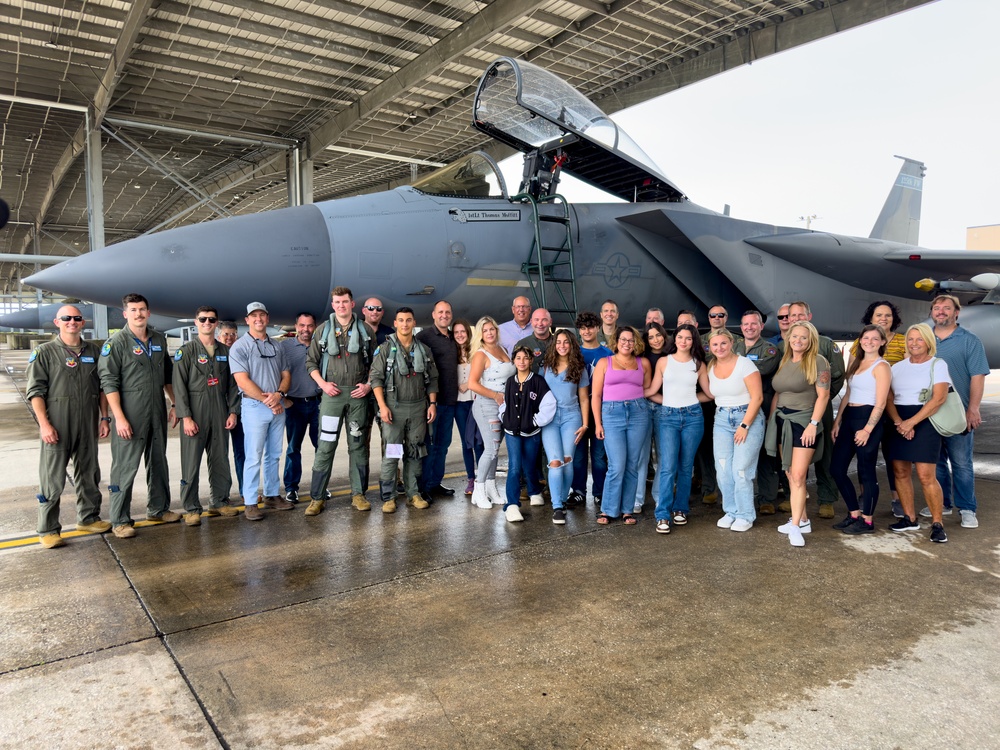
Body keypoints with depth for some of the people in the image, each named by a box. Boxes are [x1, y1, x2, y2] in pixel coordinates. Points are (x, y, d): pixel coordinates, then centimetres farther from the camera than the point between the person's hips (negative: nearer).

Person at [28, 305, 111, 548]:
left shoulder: (93, 351, 10)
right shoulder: (44, 352, -2)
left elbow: (101, 387, 14)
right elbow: (35, 391, -6)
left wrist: (104, 417, 8)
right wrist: (44, 424, -14)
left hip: (88, 427, 4)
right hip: (57, 428, -4)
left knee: (89, 475, 14)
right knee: (52, 480, -1)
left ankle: (88, 518, 28)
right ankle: (48, 530, 9)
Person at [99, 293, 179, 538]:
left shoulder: (159, 340, 9)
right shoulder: (116, 343, -7)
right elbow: (108, 382, -12)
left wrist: (175, 403, 13)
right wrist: (120, 418, -18)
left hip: (157, 412, 6)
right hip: (130, 415, -6)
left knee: (158, 463, 15)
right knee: (125, 467, -2)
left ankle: (158, 509, 30)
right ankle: (120, 520, 9)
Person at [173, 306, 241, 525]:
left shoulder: (225, 351, 11)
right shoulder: (186, 351, -1)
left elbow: (232, 384, 12)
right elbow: (179, 386, -7)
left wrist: (232, 411, 4)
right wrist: (186, 416, -14)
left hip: (220, 412, 4)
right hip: (195, 412, -4)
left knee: (220, 460, 10)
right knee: (191, 463, -1)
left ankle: (219, 501, 22)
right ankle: (191, 508, 7)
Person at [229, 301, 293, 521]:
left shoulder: (277, 346, 13)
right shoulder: (240, 346, -4)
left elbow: (286, 375, 12)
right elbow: (243, 381, -12)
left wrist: (279, 394, -9)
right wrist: (267, 401, -13)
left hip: (278, 406, 6)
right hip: (254, 406, -5)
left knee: (274, 455, 12)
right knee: (254, 457, -5)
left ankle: (272, 495, 23)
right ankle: (250, 503, 2)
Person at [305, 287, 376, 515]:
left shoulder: (366, 330, 7)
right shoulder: (323, 330, 6)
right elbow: (311, 362, 8)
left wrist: (368, 385, -4)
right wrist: (323, 383, -6)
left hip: (358, 394, 1)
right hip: (332, 393, -1)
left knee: (358, 445, 7)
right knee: (325, 446, -2)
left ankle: (358, 494, 16)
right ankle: (317, 498, 5)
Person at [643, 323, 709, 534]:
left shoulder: (699, 365, 9)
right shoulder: (663, 361, 6)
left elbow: (709, 393, 15)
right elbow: (652, 390, 3)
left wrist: (689, 398, 8)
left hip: (692, 416, 2)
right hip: (667, 416, -2)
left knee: (686, 466, 6)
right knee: (668, 467, -11)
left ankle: (681, 509, 19)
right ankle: (663, 516, -8)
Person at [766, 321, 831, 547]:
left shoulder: (818, 362, -7)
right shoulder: (783, 361, 12)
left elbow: (823, 395, -11)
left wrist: (813, 424, -17)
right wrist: (771, 419, 13)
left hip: (804, 421, -7)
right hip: (781, 422, 7)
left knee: (798, 476, -11)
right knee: (790, 475, 10)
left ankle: (796, 526, -6)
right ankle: (802, 519, 21)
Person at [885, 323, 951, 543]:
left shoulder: (938, 365, 0)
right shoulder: (897, 367, 12)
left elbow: (939, 399, -12)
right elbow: (888, 398, 4)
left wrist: (911, 422, -18)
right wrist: (898, 423, -14)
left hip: (924, 422, -5)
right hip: (899, 423, 5)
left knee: (926, 476, -11)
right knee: (900, 471, 5)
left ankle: (937, 523, 0)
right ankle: (910, 519, 17)